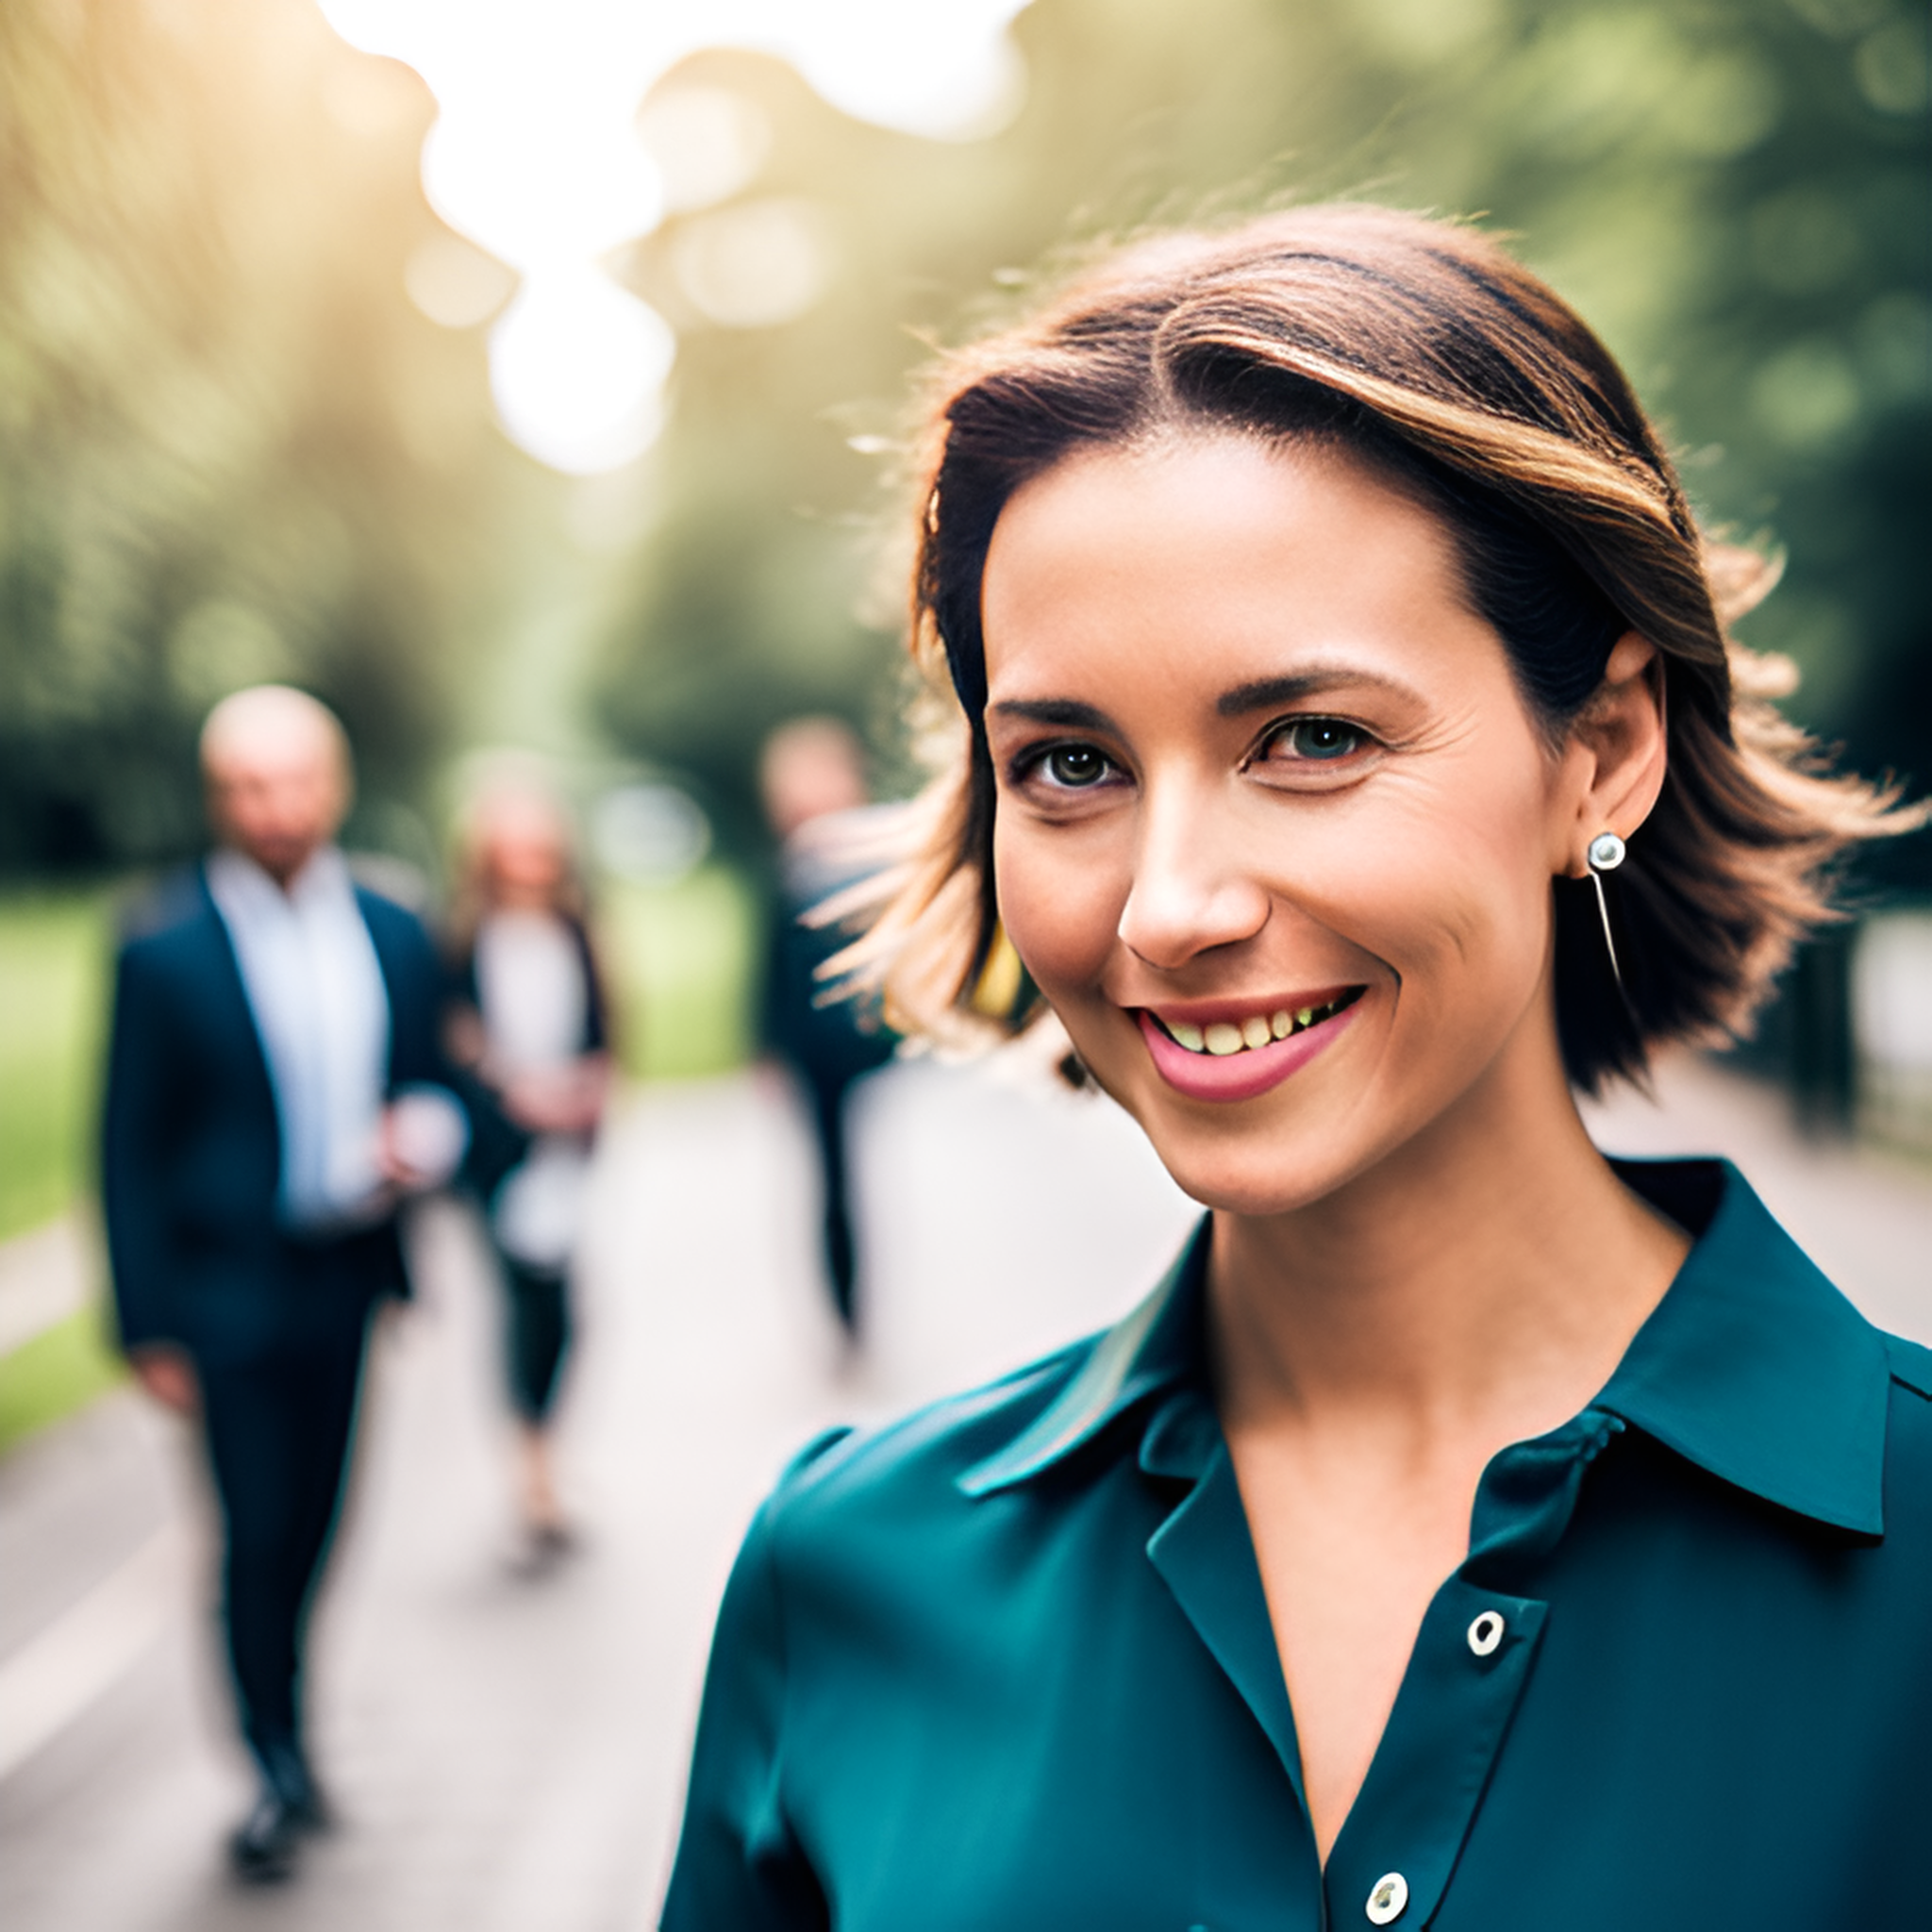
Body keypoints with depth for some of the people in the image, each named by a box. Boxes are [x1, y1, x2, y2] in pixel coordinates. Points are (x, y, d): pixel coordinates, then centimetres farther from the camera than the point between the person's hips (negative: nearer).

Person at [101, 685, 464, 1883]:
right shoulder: (164, 950, -6)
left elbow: (429, 1088, 16)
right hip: (226, 1287, -4)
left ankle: (285, 1726, 32)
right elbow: (130, 1151, -5)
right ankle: (280, 1763, 14)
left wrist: (425, 1139, -9)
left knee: (311, 1526, 12)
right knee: (257, 1530, -3)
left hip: (343, 1282, 4)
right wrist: (151, 1325, -8)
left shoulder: (395, 936, 6)